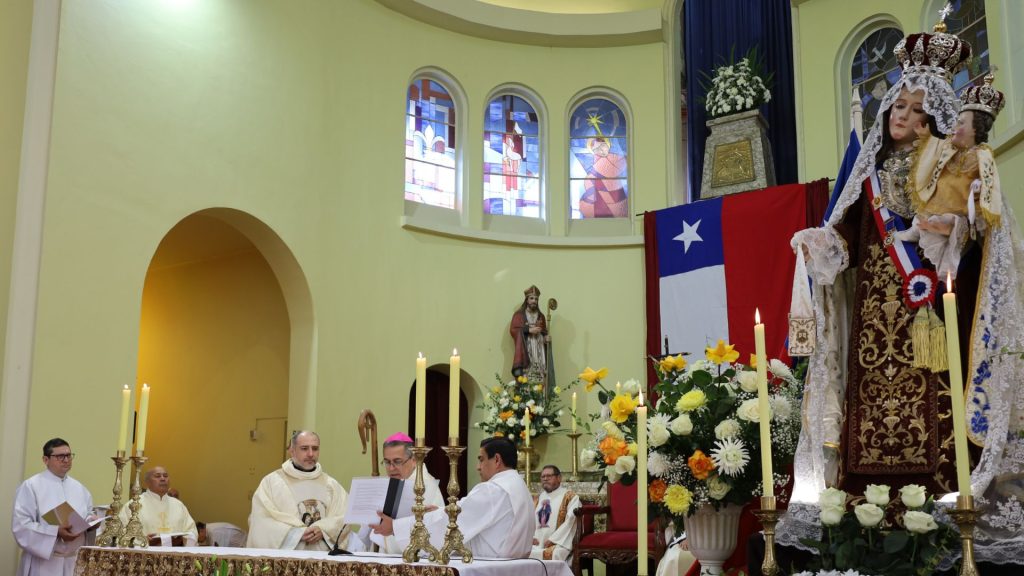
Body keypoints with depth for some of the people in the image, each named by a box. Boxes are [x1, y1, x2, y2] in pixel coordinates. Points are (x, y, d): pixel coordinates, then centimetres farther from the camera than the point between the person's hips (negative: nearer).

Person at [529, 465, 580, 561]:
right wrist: (531, 537, -6)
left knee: (550, 554, -35)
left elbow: (570, 521, -6)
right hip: (536, 544, 4)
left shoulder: (570, 497, 5)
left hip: (558, 543, -4)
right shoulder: (536, 499, 23)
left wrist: (553, 539, -14)